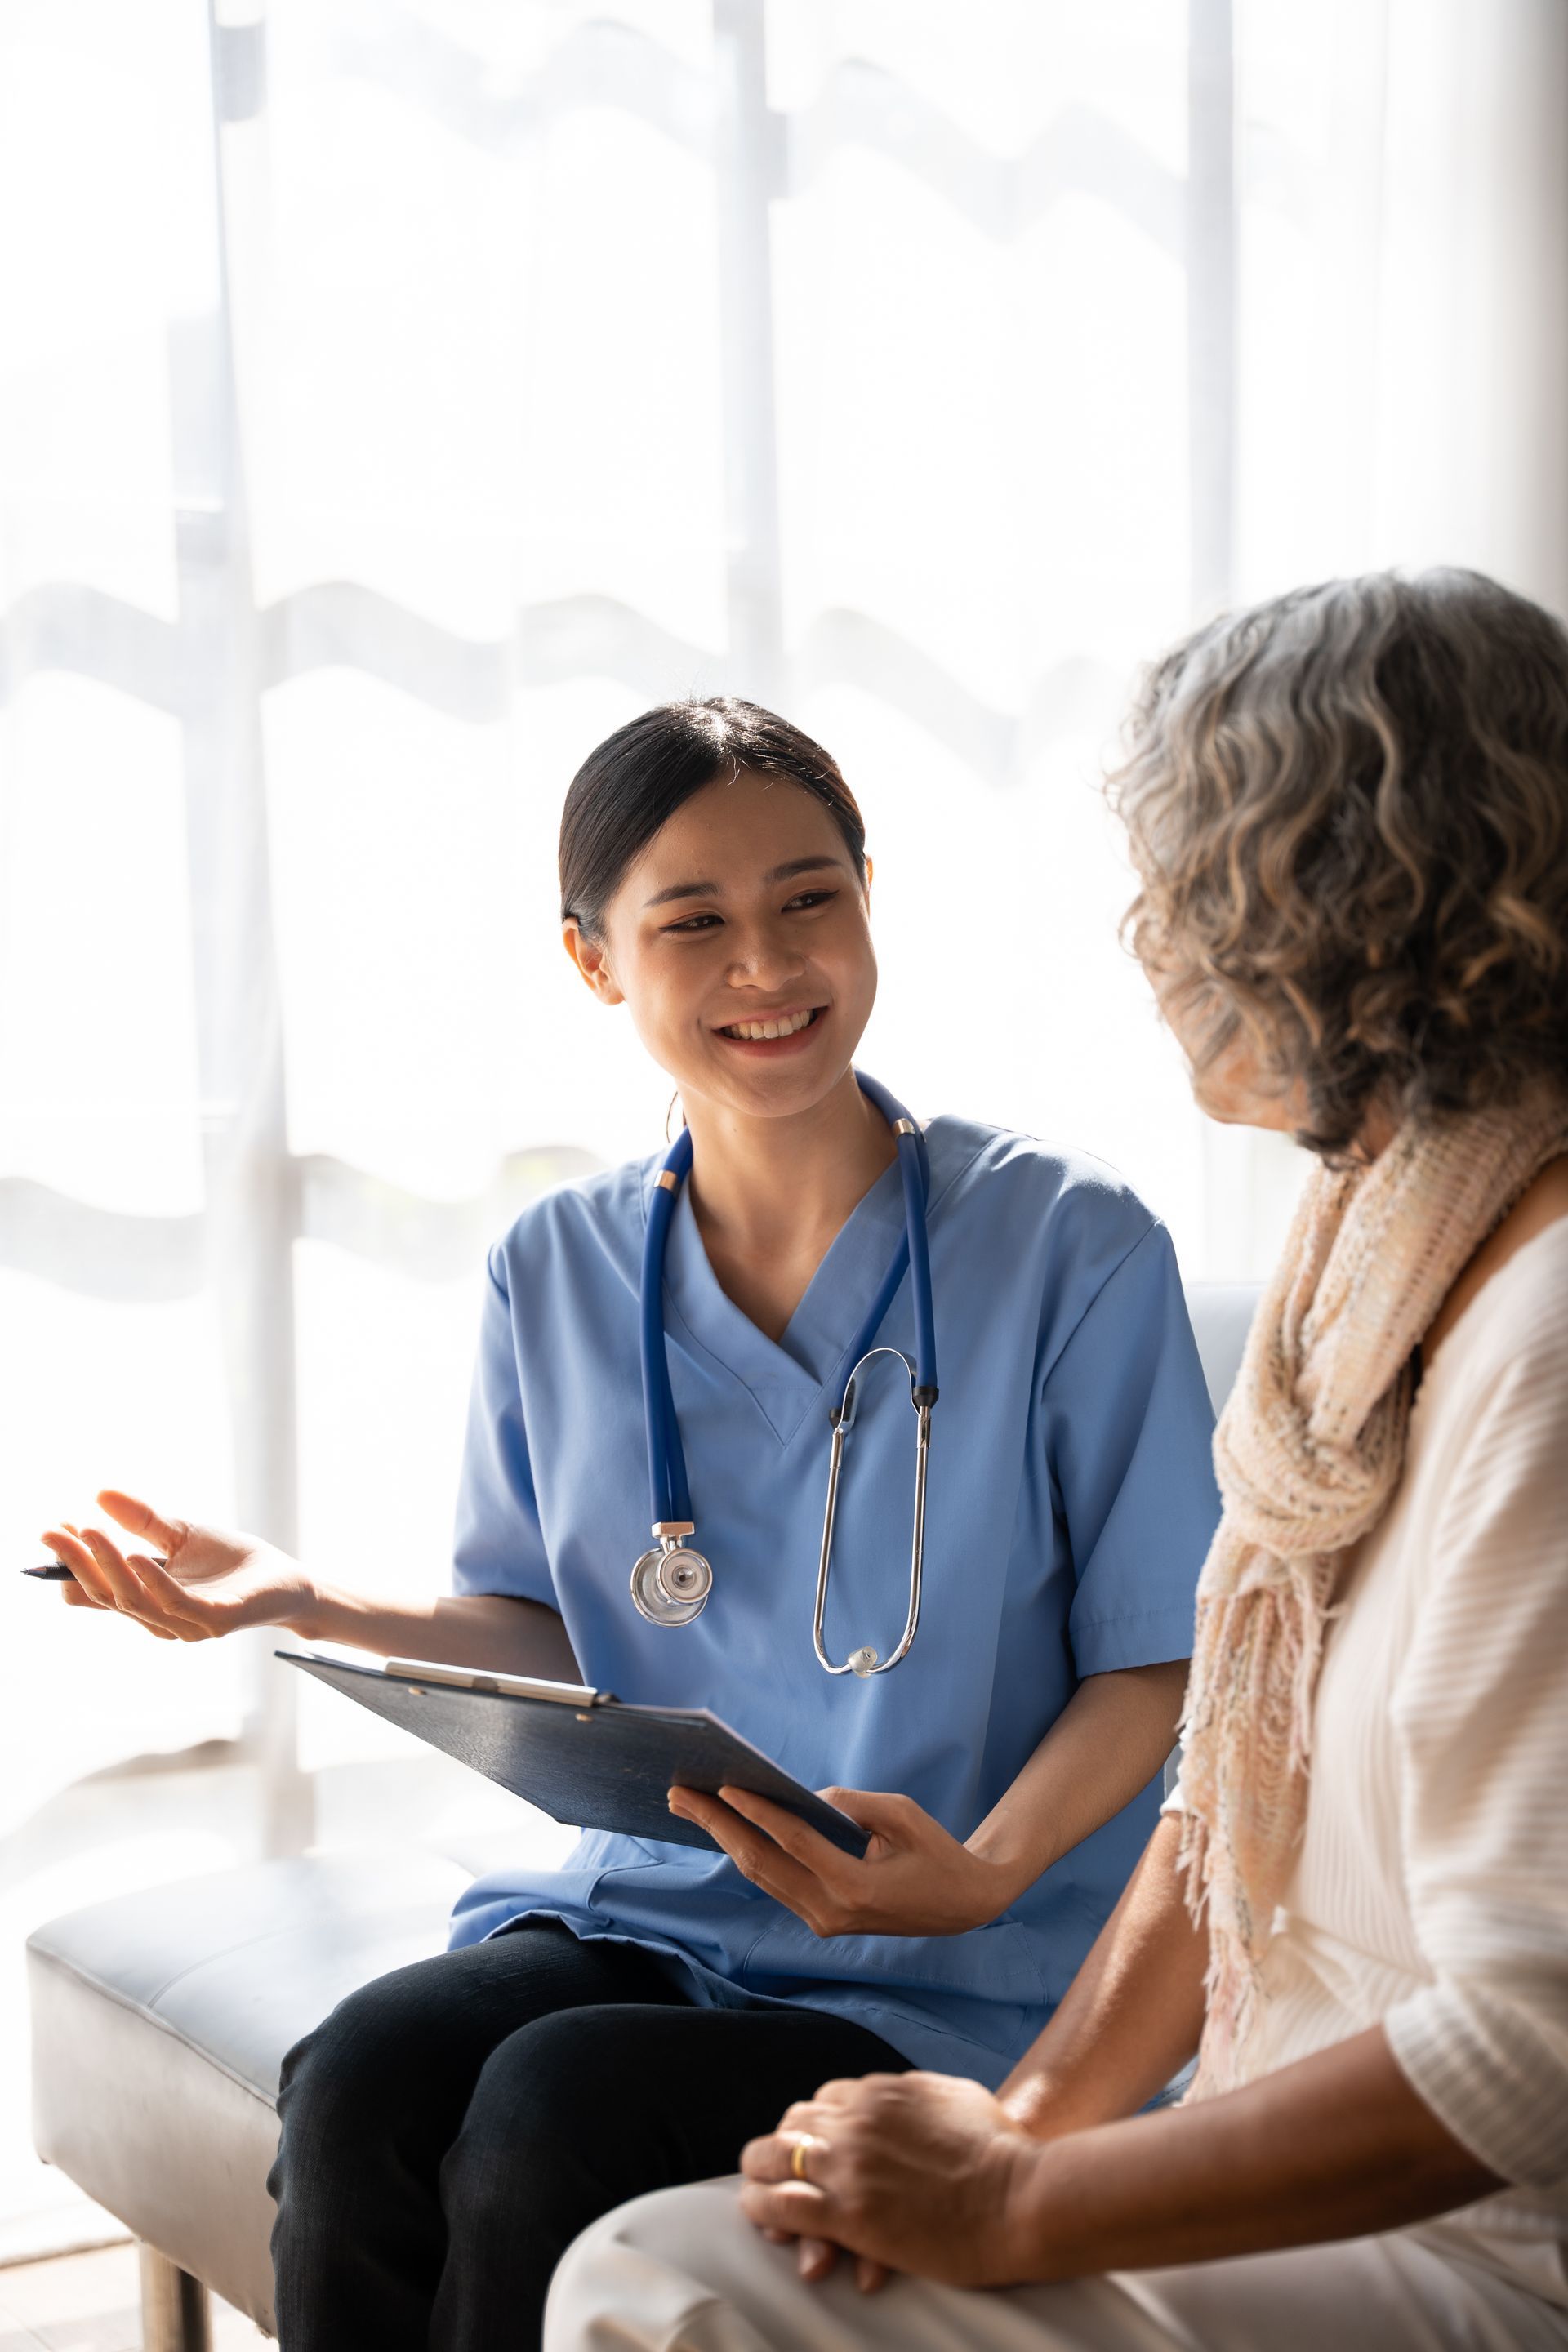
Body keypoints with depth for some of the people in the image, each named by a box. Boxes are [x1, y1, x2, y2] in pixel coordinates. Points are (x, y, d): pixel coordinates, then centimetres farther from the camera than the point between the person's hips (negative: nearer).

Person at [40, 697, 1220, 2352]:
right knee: (356, 2081, -26)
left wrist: (985, 1872, -21)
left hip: (963, 1974, -3)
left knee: (552, 2108, -28)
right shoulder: (555, 1276, 7)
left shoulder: (1069, 1246, -7)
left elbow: (1153, 1662, -4)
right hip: (648, 1901, 4)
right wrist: (310, 1606, -3)